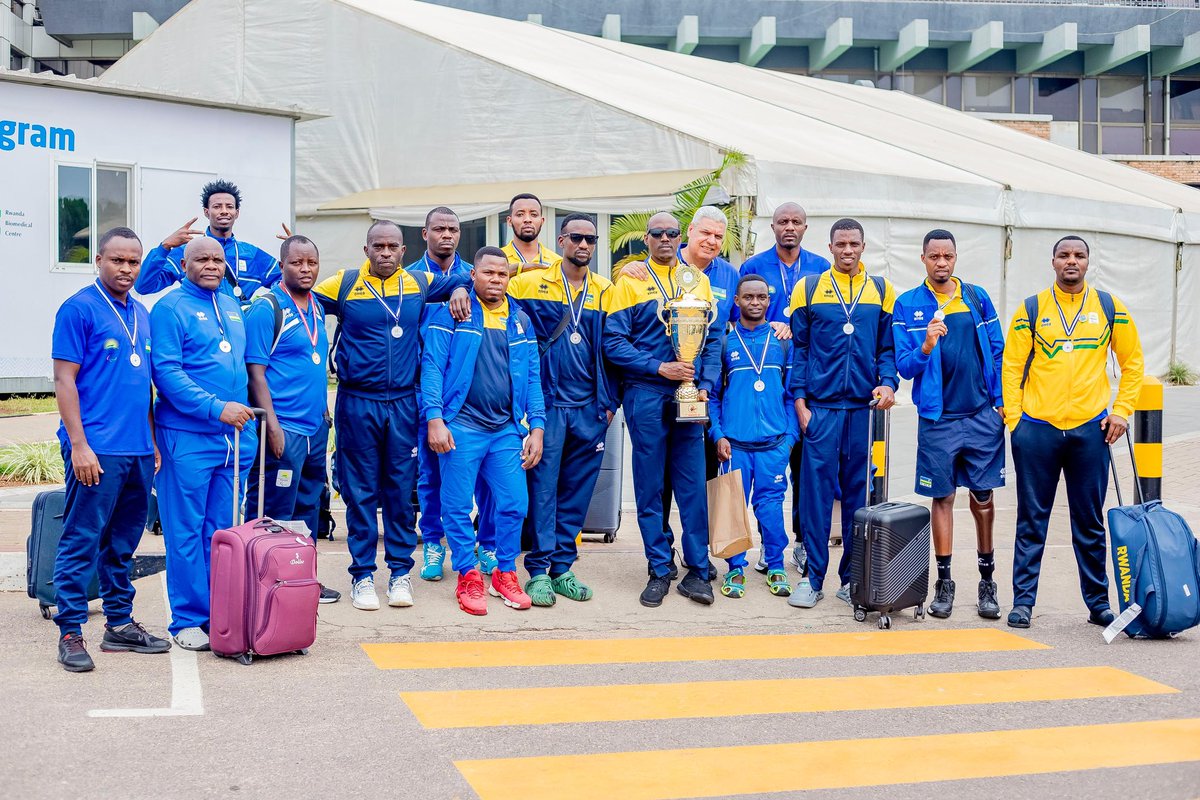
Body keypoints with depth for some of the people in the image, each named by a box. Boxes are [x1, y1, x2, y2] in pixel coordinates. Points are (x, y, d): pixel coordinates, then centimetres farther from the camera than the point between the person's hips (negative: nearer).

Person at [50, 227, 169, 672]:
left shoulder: (141, 314, 15)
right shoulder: (79, 309, -6)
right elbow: (65, 380, -10)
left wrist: (152, 441, 16)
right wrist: (79, 445, -15)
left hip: (138, 451, 7)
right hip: (97, 450, -7)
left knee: (122, 544, 14)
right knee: (81, 542, -3)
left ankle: (120, 624, 22)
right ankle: (70, 633, 4)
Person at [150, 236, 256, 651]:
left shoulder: (233, 308, 16)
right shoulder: (170, 309, -5)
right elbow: (167, 371, -14)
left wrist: (247, 428, 15)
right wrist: (216, 408, -21)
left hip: (232, 438, 6)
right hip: (188, 437, -6)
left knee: (222, 531, 10)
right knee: (186, 531, -1)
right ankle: (187, 620, 6)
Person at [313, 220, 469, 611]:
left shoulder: (419, 283, 7)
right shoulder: (344, 284, -1)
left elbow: (460, 280, 22)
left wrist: (460, 290, 3)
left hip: (403, 402, 2)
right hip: (357, 403, -2)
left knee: (401, 489, 6)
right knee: (360, 491, 3)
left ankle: (400, 571, 16)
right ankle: (362, 574, 12)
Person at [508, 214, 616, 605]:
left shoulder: (604, 291, 9)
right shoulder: (530, 283, 1)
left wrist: (609, 402, 9)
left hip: (589, 408, 3)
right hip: (547, 403, -3)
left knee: (577, 492, 6)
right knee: (543, 488, -3)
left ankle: (562, 568, 15)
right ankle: (539, 571, 3)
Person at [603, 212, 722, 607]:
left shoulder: (699, 281, 11)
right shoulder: (629, 281, 2)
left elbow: (714, 337, 10)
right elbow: (614, 342, -5)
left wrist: (705, 385, -2)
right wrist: (659, 367, -13)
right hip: (646, 393, -2)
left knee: (694, 484, 2)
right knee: (649, 486, 2)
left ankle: (697, 571, 10)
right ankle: (659, 571, 11)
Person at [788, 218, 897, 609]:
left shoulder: (881, 290, 10)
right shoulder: (808, 288, 5)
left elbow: (888, 347, 11)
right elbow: (798, 348, 4)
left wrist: (888, 383, -7)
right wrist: (800, 400, -3)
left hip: (865, 406, 2)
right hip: (820, 405, -2)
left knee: (859, 492, 6)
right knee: (816, 490, -3)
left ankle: (852, 577, 14)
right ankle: (813, 577, 5)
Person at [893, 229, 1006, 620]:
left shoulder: (977, 297, 6)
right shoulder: (907, 305, 0)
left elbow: (997, 353, 9)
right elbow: (904, 366, -4)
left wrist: (1002, 402, 3)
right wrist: (926, 347, -23)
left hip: (982, 416, 1)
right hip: (937, 418, -1)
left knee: (983, 498, 7)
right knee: (943, 498, 6)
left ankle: (987, 580, 19)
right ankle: (944, 581, 15)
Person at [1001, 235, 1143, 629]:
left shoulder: (1110, 307, 6)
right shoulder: (1031, 309, 3)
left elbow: (1132, 363, 12)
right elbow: (1011, 366, 3)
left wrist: (1121, 411, 2)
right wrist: (1014, 419, -4)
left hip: (1090, 428, 1)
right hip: (1037, 428, -1)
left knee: (1090, 522, 8)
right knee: (1032, 519, 3)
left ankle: (1098, 602, 17)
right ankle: (1023, 600, 9)